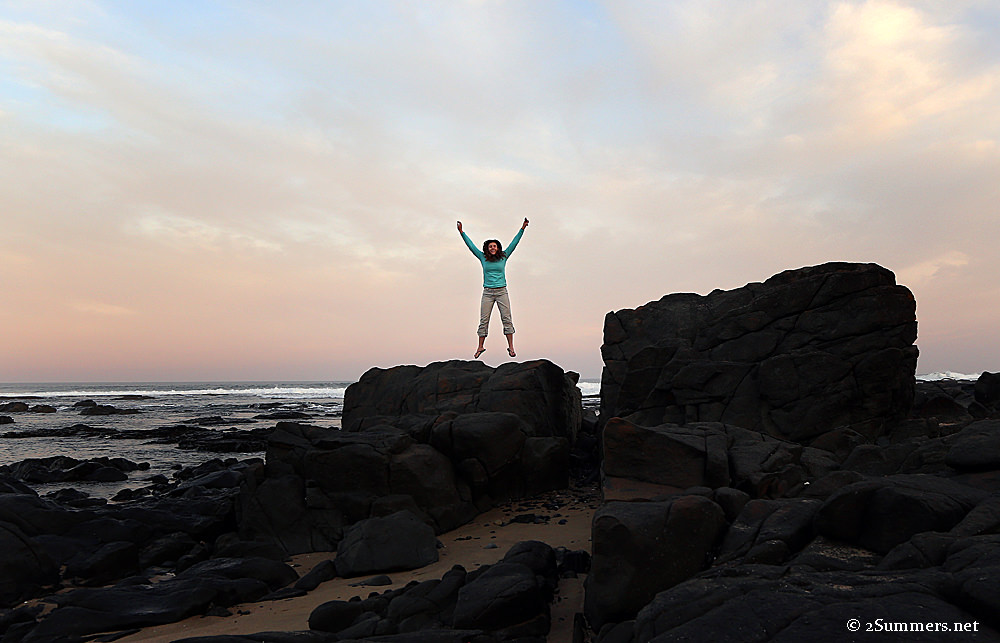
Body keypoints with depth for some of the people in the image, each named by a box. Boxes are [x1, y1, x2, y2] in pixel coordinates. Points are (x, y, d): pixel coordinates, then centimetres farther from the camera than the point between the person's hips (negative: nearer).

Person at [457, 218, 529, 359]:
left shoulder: (503, 257, 7)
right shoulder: (483, 258, 7)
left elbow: (514, 243, 7)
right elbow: (471, 245, 7)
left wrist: (522, 228, 4)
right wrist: (461, 232, 3)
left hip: (502, 292, 0)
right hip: (488, 292, 0)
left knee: (507, 319, -4)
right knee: (484, 320, 0)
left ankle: (511, 346, -3)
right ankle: (480, 346, 7)